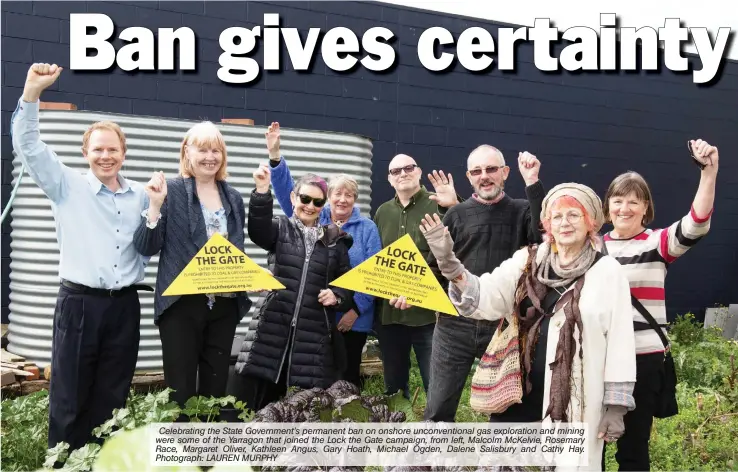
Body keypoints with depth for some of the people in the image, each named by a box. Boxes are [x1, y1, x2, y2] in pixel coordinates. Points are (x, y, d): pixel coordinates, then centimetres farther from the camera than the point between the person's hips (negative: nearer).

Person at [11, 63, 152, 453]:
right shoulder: (68, 187, 2)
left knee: (112, 399, 11)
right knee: (69, 398, 3)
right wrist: (32, 91, -17)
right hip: (79, 304, -2)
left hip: (125, 306, 3)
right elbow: (27, 144, -6)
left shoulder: (140, 196, 10)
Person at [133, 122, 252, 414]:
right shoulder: (171, 191, -4)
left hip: (224, 305, 5)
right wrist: (154, 206, -20)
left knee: (216, 388, 12)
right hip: (182, 304, -4)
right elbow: (146, 248, -7)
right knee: (180, 390, 2)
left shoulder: (234, 198, 11)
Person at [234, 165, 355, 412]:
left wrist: (337, 296, -4)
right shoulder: (280, 229, 6)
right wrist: (262, 191, -31)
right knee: (254, 400, -1)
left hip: (315, 333, 1)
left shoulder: (335, 239, 13)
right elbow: (257, 230, -16)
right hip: (273, 329, -1)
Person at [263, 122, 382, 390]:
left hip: (352, 319, -1)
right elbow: (287, 193, -2)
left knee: (348, 375, 9)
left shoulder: (367, 228, 1)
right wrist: (275, 156, -14)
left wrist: (356, 310, -11)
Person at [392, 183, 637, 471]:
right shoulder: (527, 261, 6)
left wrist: (616, 404, -5)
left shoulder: (608, 271, -2)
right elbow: (483, 298, -3)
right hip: (521, 392, 3)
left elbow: (620, 338, -2)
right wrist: (448, 263, -20)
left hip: (575, 400, -3)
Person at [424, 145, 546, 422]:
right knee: (439, 409, 3)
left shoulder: (522, 212, 6)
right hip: (455, 324, 1)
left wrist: (532, 182, -17)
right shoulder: (457, 215, 7)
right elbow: (436, 268, 9)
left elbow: (545, 233, -16)